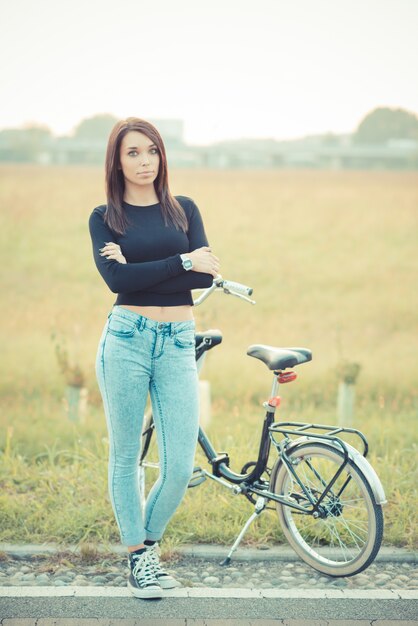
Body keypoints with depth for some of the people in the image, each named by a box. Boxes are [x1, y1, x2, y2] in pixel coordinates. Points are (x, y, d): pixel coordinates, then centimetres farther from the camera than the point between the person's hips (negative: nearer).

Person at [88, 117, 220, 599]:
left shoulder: (184, 209, 11)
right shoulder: (104, 217, 5)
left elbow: (206, 275, -3)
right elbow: (117, 279, -12)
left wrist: (141, 269, -11)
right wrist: (182, 261, -9)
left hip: (178, 343, 2)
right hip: (125, 339, -2)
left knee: (180, 467, -1)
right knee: (125, 456, 7)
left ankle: (150, 542, 25)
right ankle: (135, 555, 23)